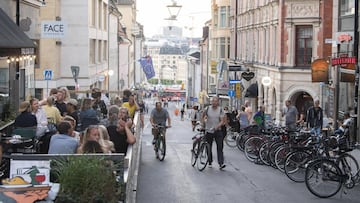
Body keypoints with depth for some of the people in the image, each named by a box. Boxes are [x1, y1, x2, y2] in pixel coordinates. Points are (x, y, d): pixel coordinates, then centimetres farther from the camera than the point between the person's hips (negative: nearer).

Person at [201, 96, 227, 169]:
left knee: (220, 147, -9)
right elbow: (202, 117, 15)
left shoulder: (220, 110, -4)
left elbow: (222, 121, -9)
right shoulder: (207, 109, -2)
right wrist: (203, 124, 8)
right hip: (209, 131, 1)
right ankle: (210, 162, 23)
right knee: (209, 147, 8)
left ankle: (221, 163, -12)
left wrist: (216, 127, -23)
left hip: (218, 131, -1)